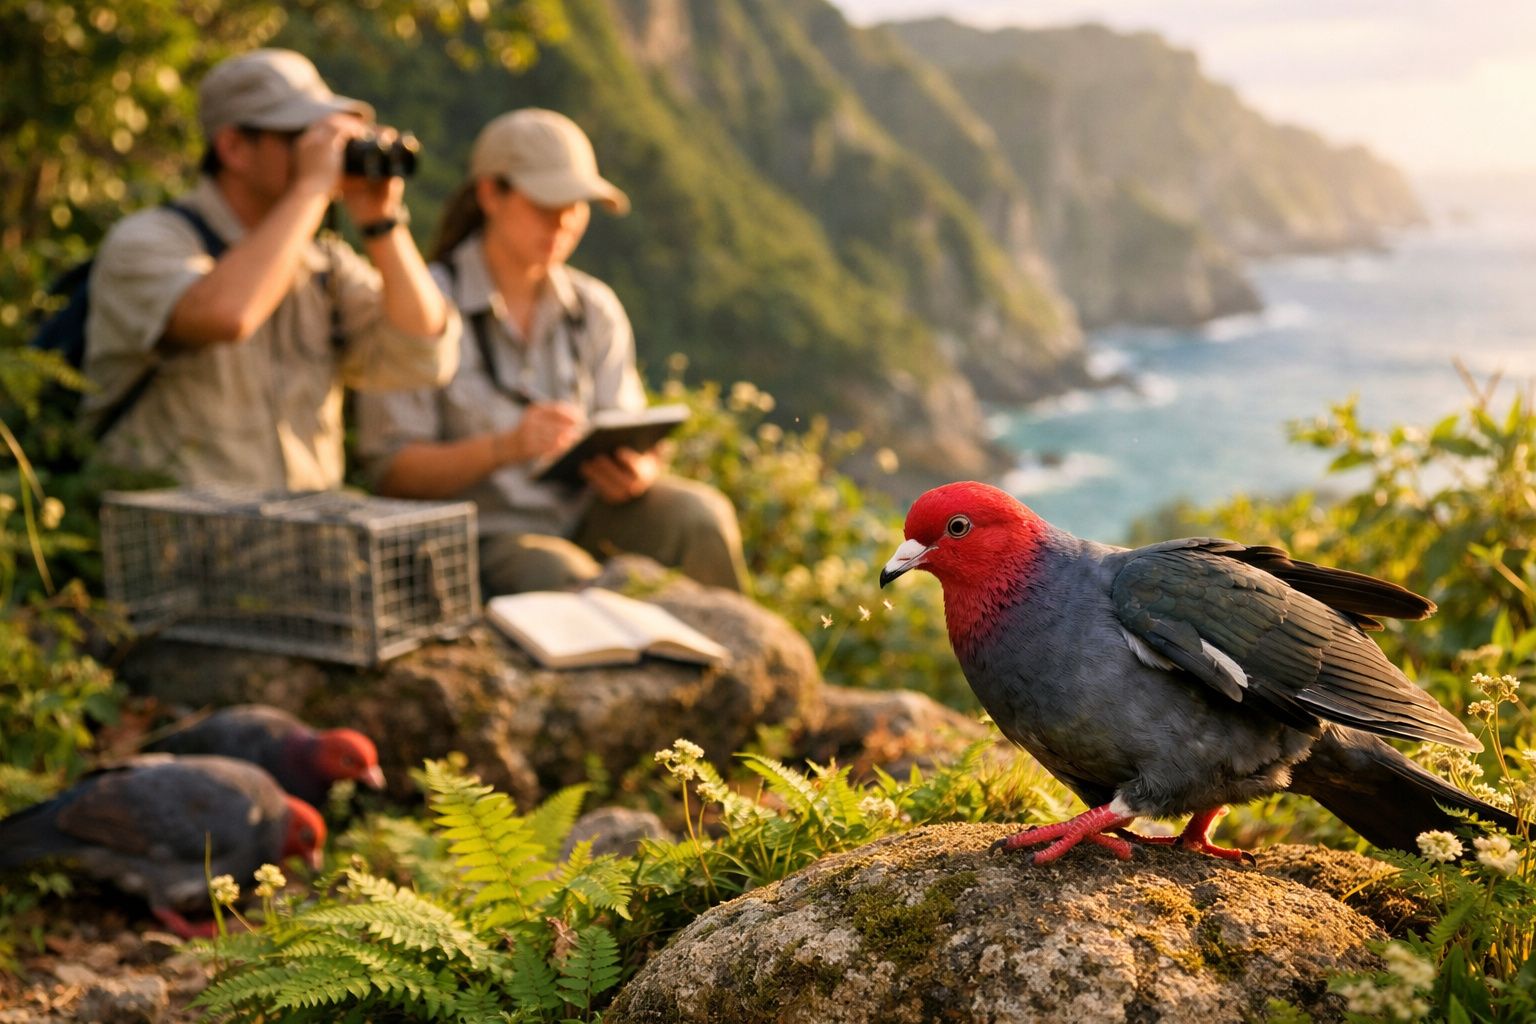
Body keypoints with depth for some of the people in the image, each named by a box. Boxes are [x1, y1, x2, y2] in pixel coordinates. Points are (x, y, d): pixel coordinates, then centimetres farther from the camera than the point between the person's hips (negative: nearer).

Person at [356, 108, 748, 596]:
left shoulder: (596, 310, 10)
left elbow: (628, 441, 8)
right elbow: (393, 471, -10)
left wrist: (637, 472, -18)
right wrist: (506, 446, -25)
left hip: (583, 518, 4)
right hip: (482, 534, -4)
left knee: (700, 514, -25)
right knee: (570, 580, -35)